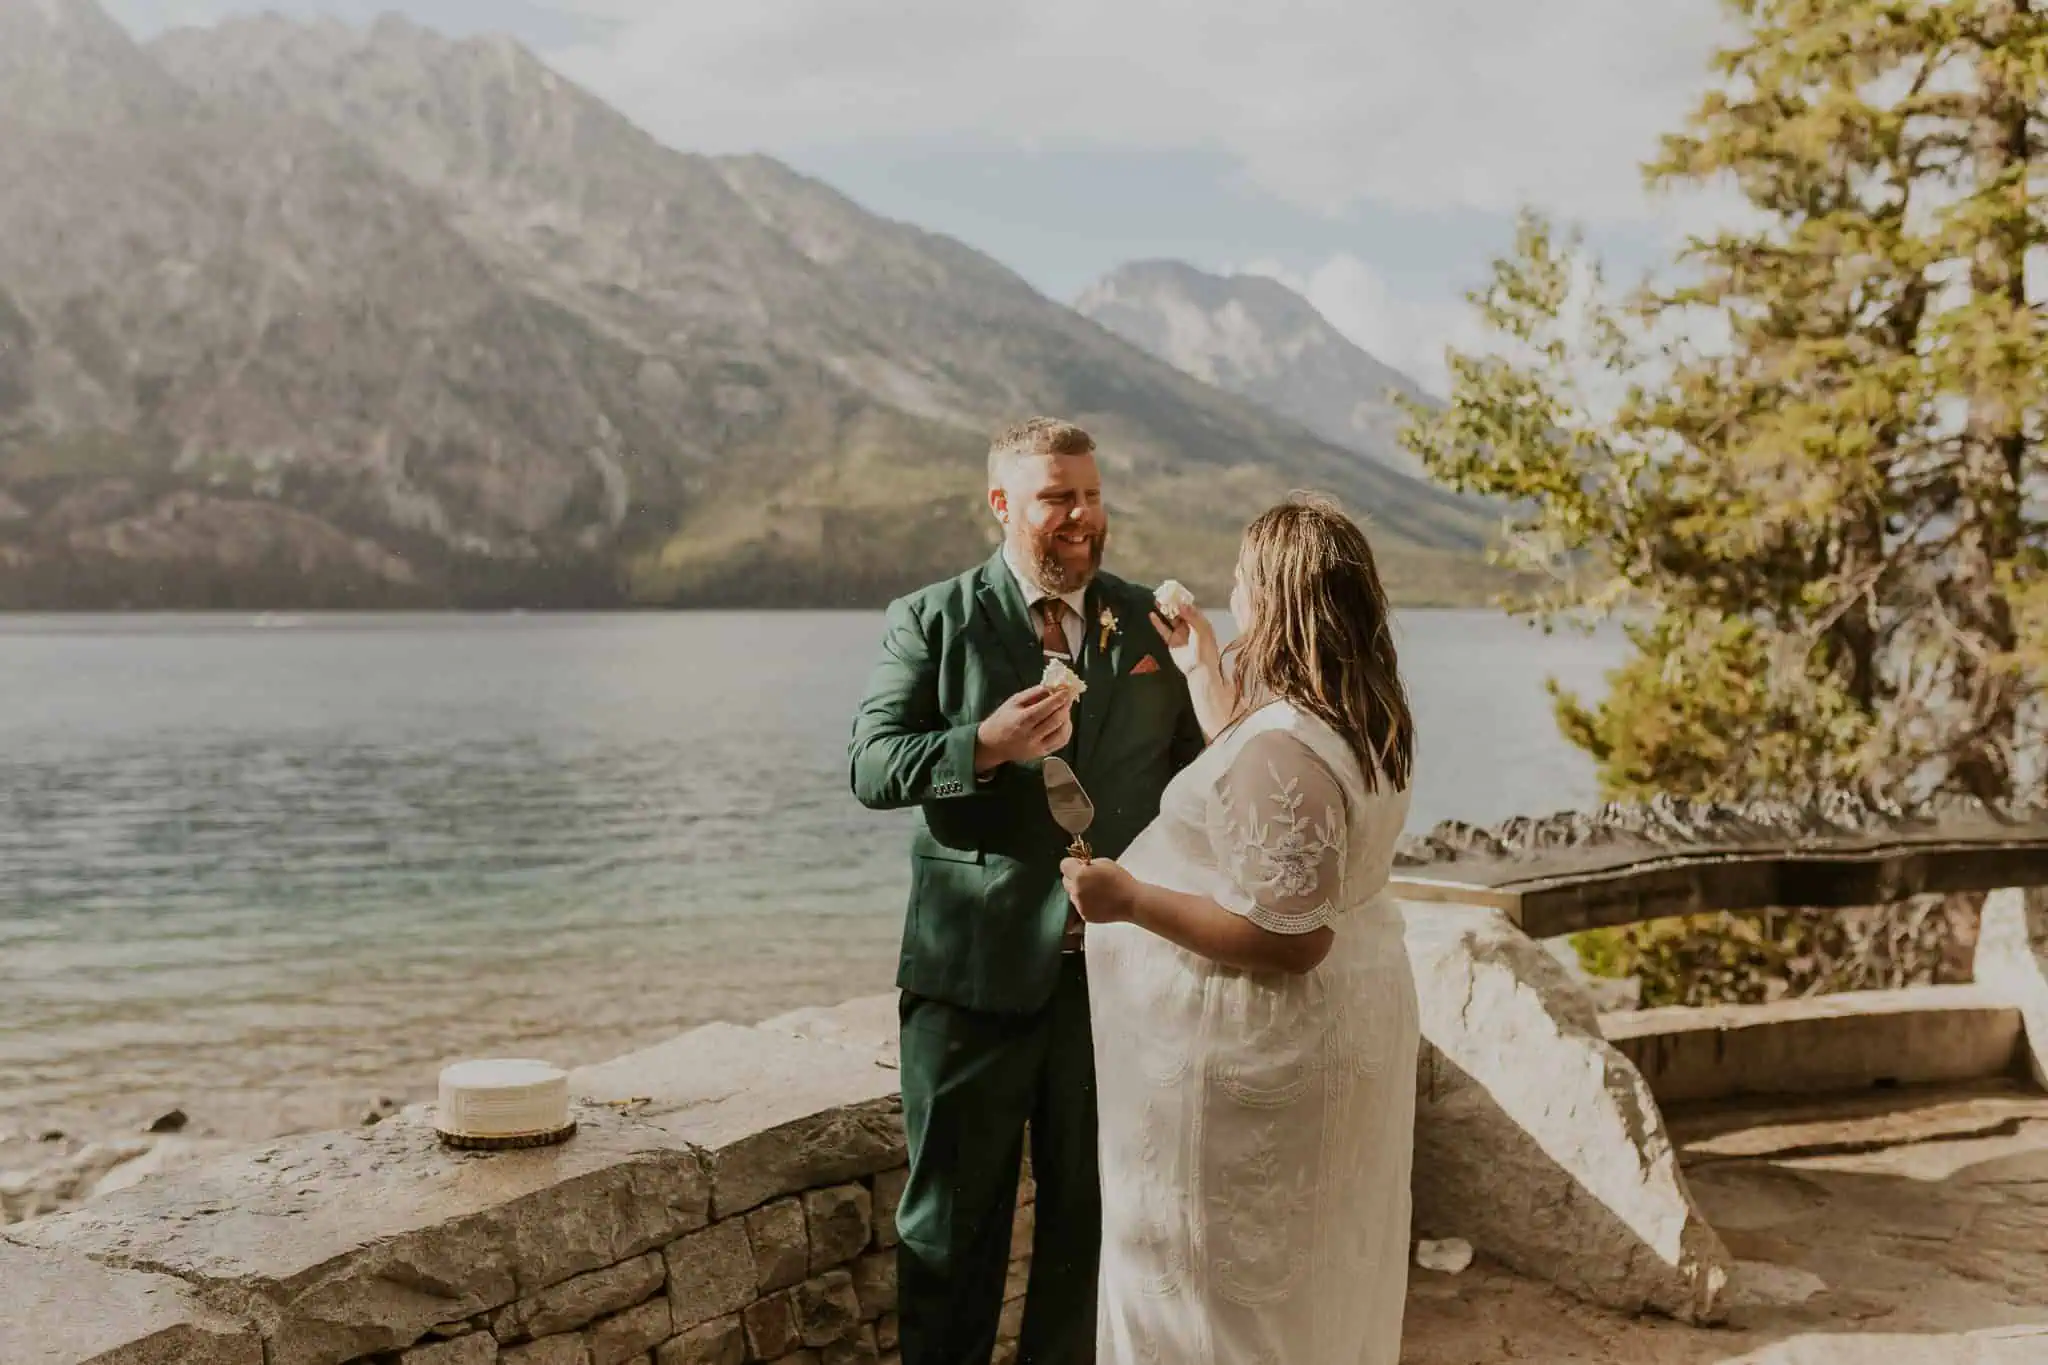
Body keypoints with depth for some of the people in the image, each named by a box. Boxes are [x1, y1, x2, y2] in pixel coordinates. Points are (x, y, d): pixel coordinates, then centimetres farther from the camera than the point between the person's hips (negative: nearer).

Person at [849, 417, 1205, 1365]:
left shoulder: (1150, 622, 7)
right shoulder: (933, 620, -1)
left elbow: (1192, 770, 10)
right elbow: (869, 766, -7)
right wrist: (984, 745, -24)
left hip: (1118, 963, 3)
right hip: (977, 965, -2)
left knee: (1092, 1207, 14)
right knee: (952, 1215, 10)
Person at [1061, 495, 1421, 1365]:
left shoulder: (1283, 745, -29)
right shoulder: (1365, 716, 2)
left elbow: (1287, 938, -30)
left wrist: (1131, 900, -26)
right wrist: (1202, 670, 23)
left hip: (1259, 1053, -10)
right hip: (1342, 1020, 10)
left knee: (1223, 1285, 8)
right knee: (1313, 1279, 24)